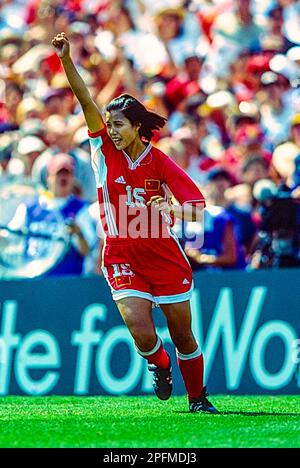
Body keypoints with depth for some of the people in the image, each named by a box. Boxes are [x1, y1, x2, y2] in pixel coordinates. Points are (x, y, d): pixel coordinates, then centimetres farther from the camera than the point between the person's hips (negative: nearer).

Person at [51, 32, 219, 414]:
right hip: (122, 257, 0)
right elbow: (85, 99, -10)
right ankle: (158, 366, 19)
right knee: (141, 332, -15)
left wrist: (172, 210, -27)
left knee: (182, 335, 5)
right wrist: (65, 58, -19)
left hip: (164, 254, 0)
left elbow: (199, 209, -7)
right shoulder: (104, 150, -1)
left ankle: (198, 397, 26)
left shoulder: (159, 162, -5)